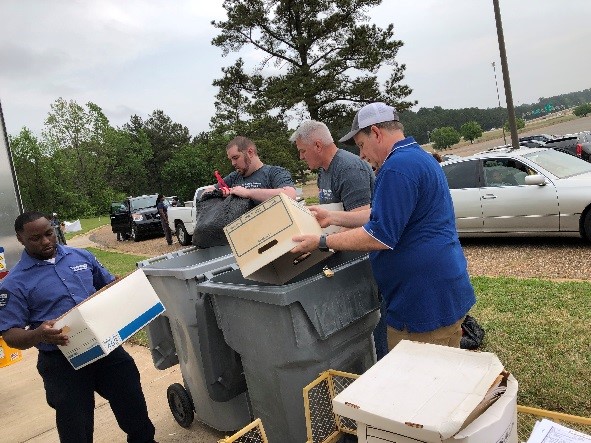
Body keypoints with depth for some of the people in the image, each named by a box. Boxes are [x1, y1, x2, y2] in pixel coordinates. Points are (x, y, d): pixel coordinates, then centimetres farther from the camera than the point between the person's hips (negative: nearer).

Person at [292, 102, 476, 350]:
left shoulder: (398, 167, -20)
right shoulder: (420, 157, 16)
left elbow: (380, 236, -23)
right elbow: (384, 216, 19)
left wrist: (320, 242, -14)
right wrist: (332, 217, 16)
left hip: (426, 306, -11)